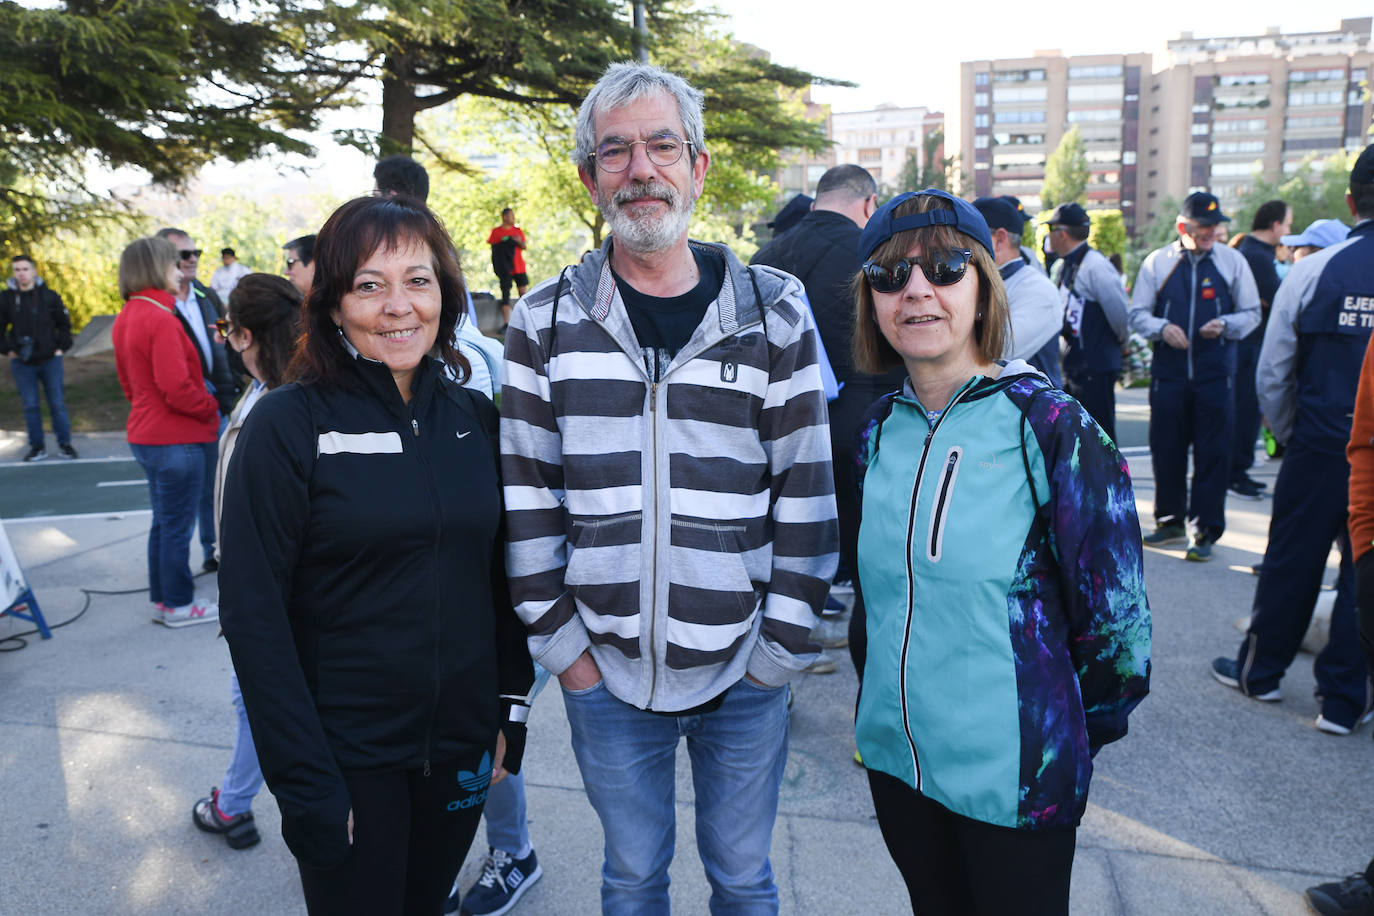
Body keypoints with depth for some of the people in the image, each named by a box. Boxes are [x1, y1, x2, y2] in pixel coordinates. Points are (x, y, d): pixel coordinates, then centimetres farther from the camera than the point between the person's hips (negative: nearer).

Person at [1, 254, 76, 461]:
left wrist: (61, 346, 0)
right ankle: (37, 447, 13)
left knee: (57, 404, 3)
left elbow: (64, 323, 8)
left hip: (50, 359, -1)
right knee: (30, 406, 5)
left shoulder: (49, 295, -1)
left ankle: (64, 444, 12)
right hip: (22, 363, 1)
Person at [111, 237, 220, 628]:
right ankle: (178, 605, 14)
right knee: (178, 526, 3)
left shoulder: (125, 319, 10)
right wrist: (211, 407, -7)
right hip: (176, 439, -9)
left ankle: (162, 599, 28)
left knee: (163, 522, 19)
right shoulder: (161, 320, -20)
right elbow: (177, 388, -23)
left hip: (145, 433, 9)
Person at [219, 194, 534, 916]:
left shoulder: (475, 419, 0)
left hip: (461, 746, 4)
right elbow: (252, 612, -14)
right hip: (345, 759, -4)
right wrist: (308, 783, -15)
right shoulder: (287, 424, -12)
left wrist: (511, 713, 4)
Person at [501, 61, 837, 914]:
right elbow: (526, 495, 0)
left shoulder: (774, 311, -4)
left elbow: (807, 491, -3)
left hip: (745, 677, 0)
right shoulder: (546, 321, -1)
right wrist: (561, 642, -2)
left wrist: (782, 645, -5)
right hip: (605, 675, 1)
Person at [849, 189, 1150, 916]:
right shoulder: (879, 430, 0)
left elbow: (1116, 614, -11)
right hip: (894, 754, 5)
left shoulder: (1051, 427, -15)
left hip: (1011, 774, -4)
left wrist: (1060, 740, -1)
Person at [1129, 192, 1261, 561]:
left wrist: (1225, 325, -11)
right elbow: (1137, 313, 6)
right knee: (1166, 451, 7)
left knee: (1213, 454, -1)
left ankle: (1205, 533, 9)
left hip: (1215, 375, -1)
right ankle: (1170, 522, 25)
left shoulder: (1232, 261, 5)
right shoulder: (1157, 262, 5)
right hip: (1168, 373, 1)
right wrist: (1162, 328, -13)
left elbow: (1251, 313, 9)